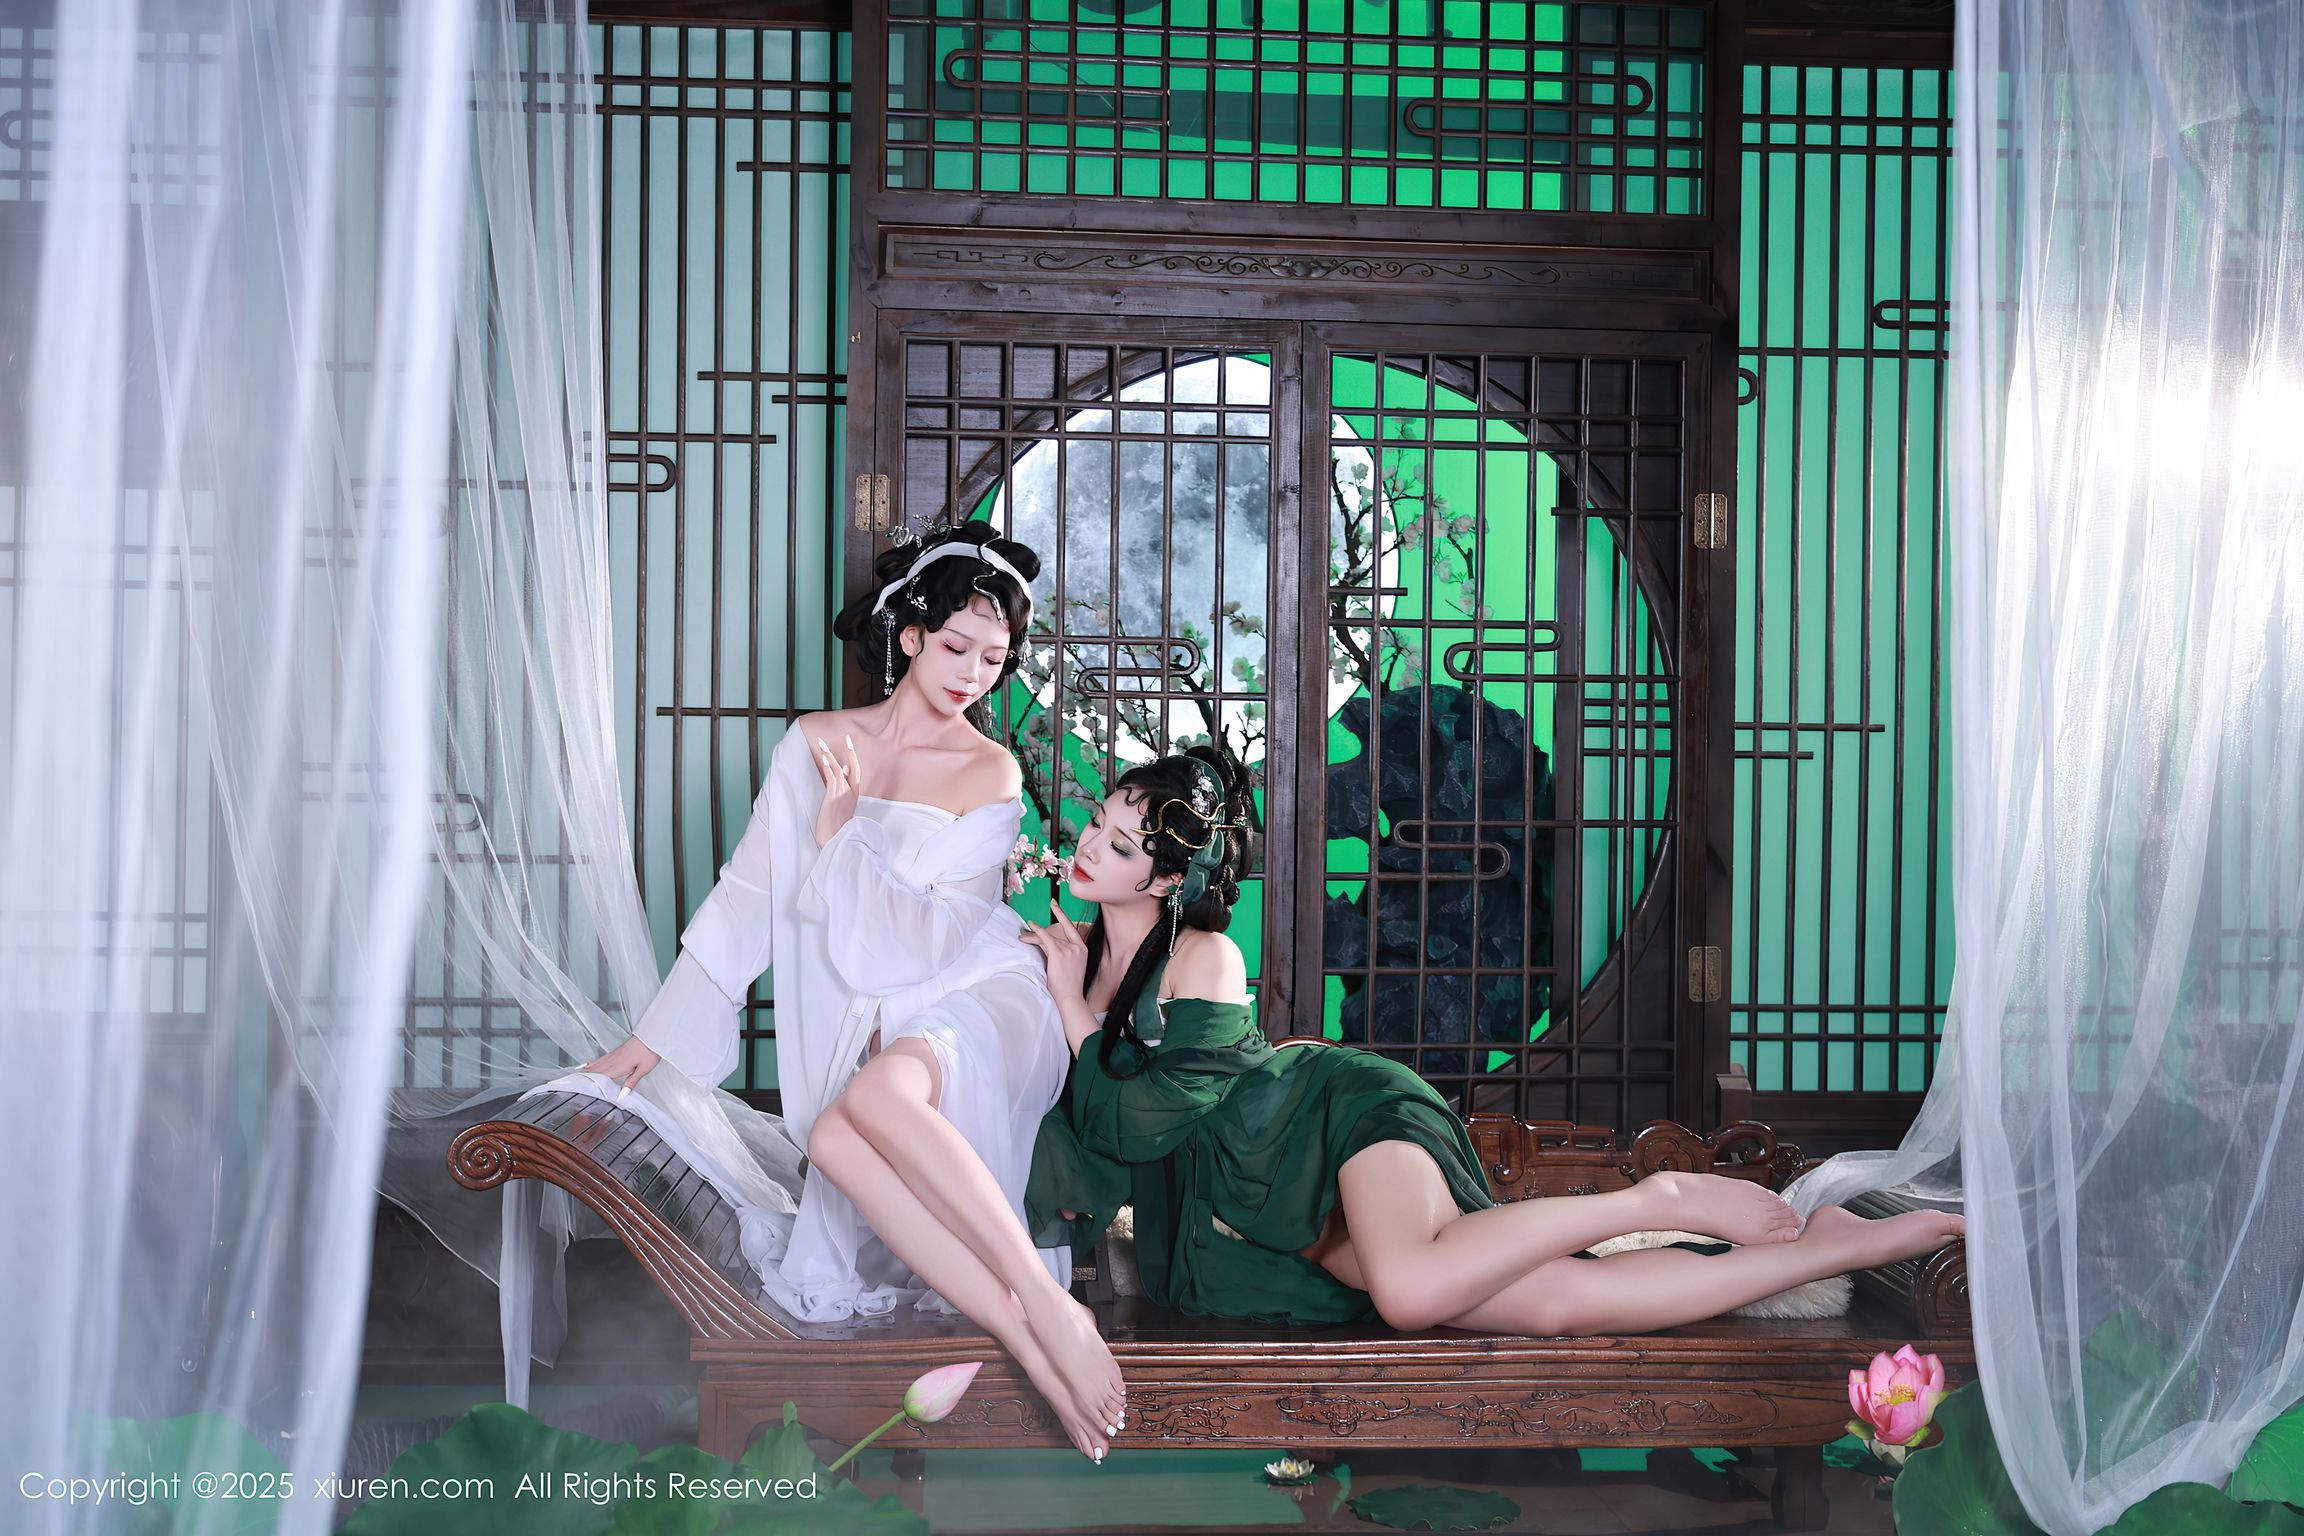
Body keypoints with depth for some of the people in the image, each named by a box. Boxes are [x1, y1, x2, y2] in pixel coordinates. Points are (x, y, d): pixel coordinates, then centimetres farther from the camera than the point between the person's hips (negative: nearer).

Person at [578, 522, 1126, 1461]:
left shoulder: (990, 773, 3)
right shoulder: (815, 742, 12)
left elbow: (908, 941, -3)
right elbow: (747, 900, 12)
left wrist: (842, 822, -2)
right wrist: (651, 1041, 9)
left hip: (978, 1005, -3)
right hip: (865, 1027, 3)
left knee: (875, 1093, -38)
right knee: (837, 1137, -34)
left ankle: (1050, 1309, -41)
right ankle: (1030, 1336, -36)